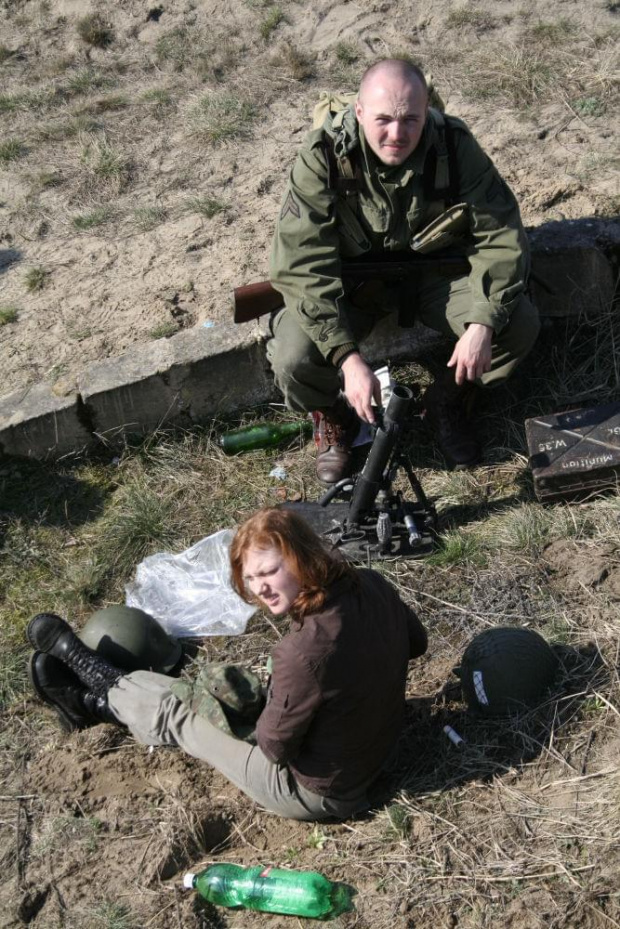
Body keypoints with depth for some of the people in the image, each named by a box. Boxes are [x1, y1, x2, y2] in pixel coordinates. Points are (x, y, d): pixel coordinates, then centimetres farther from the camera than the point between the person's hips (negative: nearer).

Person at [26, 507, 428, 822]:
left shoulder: (304, 652, -39)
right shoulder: (374, 585, -14)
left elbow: (275, 745, -24)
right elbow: (416, 642, 7)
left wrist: (268, 701, -5)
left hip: (314, 793, -7)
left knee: (173, 713, 9)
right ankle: (99, 698, 39)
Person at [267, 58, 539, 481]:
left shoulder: (455, 145, -20)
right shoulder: (323, 159, -25)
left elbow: (501, 237, -15)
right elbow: (301, 265, -29)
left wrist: (482, 324, -30)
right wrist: (347, 357, -38)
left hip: (434, 269, 2)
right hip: (351, 279, -2)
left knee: (520, 324, -22)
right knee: (294, 359, -29)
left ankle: (450, 400, 9)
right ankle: (333, 416, 9)